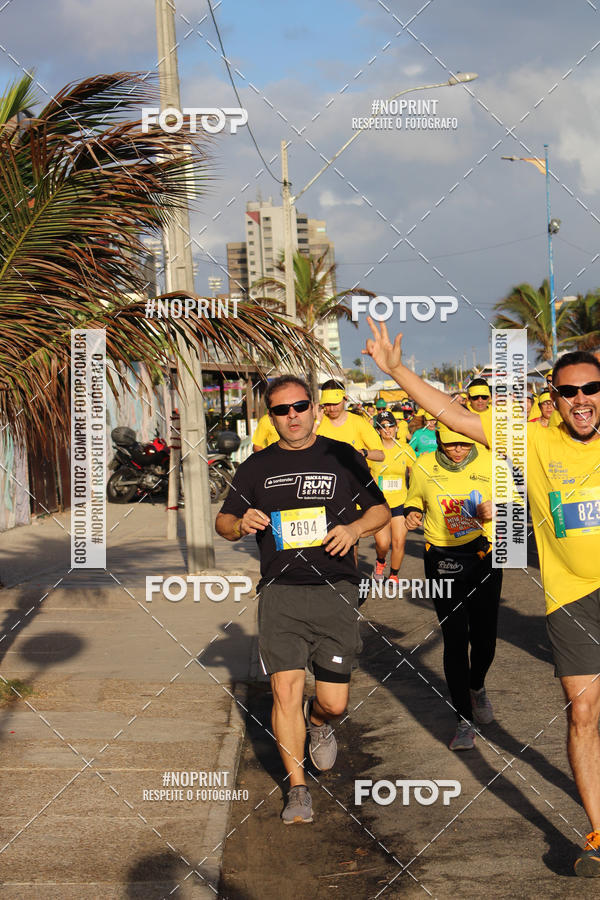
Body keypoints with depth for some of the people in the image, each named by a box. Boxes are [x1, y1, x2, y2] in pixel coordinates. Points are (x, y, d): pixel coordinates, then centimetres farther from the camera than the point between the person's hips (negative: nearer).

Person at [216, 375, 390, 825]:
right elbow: (223, 522, 17)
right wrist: (241, 524, -7)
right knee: (286, 690, -9)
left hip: (335, 590, 0)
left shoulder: (342, 456, 10)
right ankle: (298, 790, 6)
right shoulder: (256, 466, 13)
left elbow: (381, 509, 15)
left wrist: (355, 527, -6)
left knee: (334, 701, -2)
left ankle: (318, 722, 35)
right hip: (280, 590, 1)